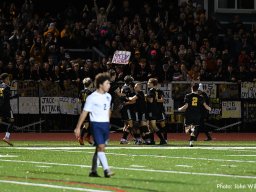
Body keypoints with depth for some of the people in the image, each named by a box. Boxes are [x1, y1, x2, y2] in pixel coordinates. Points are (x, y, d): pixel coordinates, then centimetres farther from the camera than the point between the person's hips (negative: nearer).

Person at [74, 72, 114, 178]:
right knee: (101, 146, -16)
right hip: (96, 124, -7)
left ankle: (93, 171, 17)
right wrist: (78, 127, -9)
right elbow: (85, 112, -8)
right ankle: (106, 170, -22)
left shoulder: (108, 96, 11)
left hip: (105, 124, 7)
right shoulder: (92, 97, -10)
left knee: (99, 148, 10)